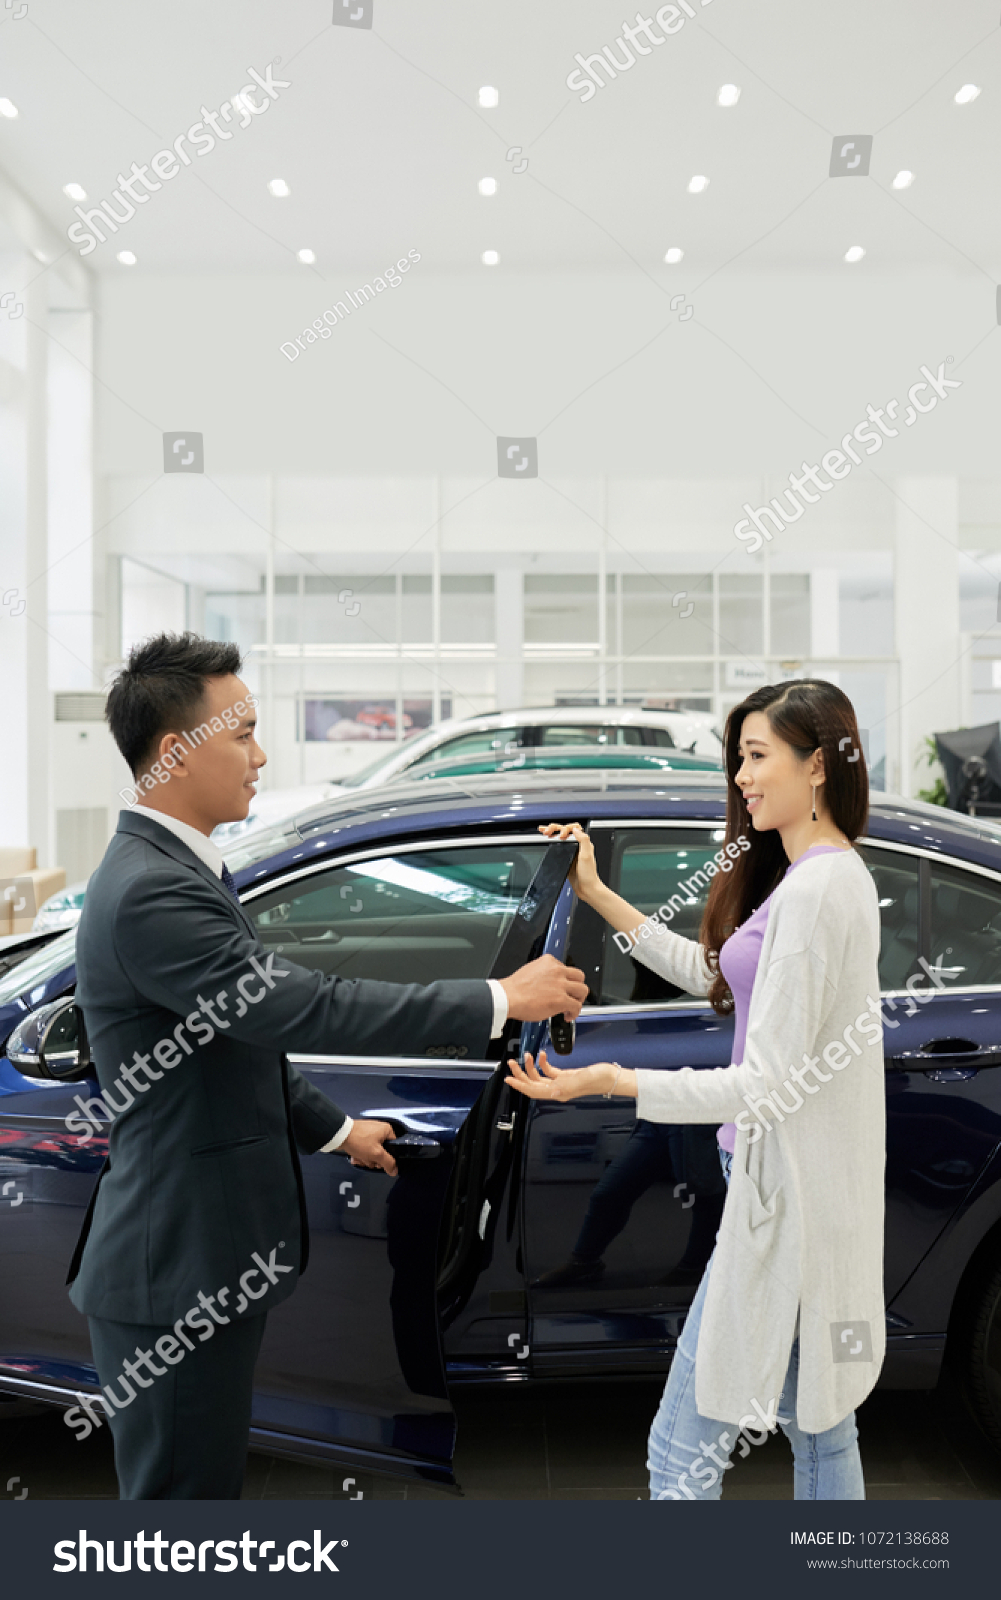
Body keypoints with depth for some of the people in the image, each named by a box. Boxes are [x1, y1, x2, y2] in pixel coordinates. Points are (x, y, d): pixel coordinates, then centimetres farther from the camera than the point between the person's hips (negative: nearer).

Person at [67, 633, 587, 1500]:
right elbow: (308, 1008, -31)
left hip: (205, 1262, 10)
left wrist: (336, 1128, 24)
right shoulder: (149, 892, -25)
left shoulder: (175, 869, 9)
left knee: (205, 1479, 24)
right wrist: (500, 1000, -24)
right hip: (176, 1274, -10)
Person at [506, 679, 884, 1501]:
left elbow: (772, 1083, -24)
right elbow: (714, 974, 20)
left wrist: (611, 1081, -27)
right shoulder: (834, 875, 10)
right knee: (820, 1430, 23)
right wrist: (598, 894, 19)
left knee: (683, 1449, 0)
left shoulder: (815, 890, -22)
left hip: (785, 1200, -10)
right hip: (820, 1195, 11)